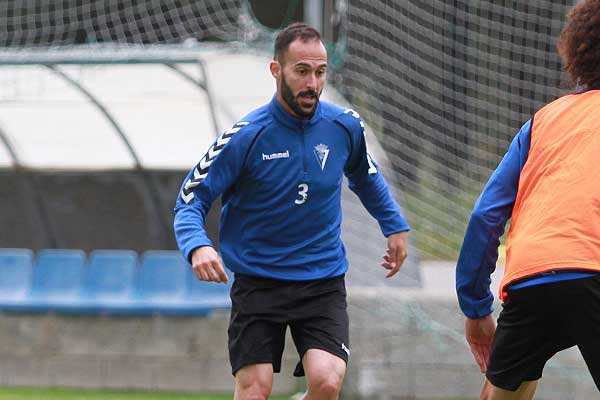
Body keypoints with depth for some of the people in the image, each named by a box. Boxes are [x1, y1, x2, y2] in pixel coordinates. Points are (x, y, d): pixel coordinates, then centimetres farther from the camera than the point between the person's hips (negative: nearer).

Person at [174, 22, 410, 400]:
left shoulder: (346, 127, -1)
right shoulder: (244, 137, -12)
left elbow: (366, 177, 22)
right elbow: (191, 200, -8)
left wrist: (396, 226, 18)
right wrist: (198, 247, -27)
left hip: (324, 280, 2)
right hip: (258, 281, -2)